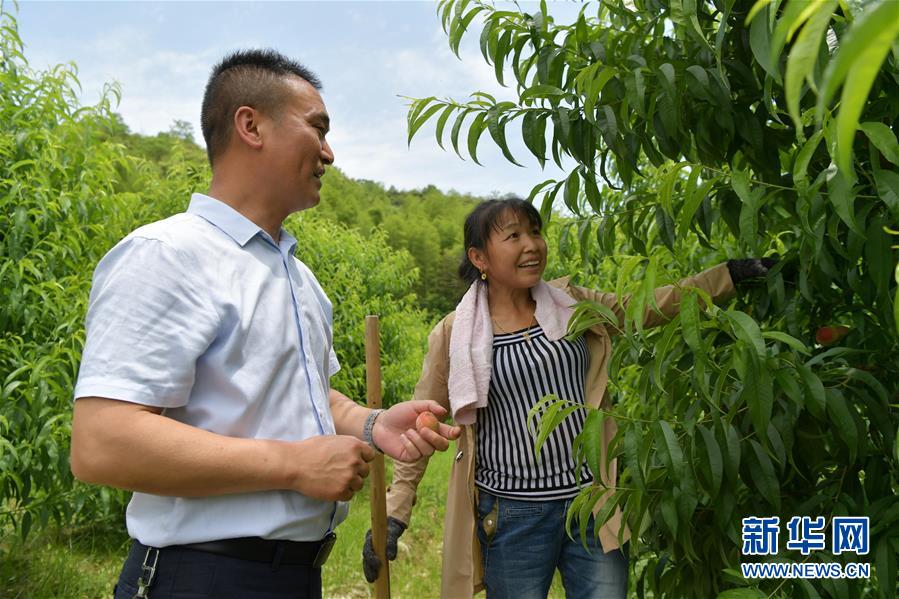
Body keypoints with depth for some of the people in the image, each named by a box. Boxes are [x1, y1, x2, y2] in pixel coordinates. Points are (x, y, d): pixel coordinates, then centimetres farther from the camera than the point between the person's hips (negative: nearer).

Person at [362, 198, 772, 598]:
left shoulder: (570, 304, 2)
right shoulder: (454, 334, -7)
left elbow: (650, 307, 6)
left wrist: (732, 273, -2)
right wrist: (394, 515, -3)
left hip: (594, 506, 3)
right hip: (512, 515, -2)